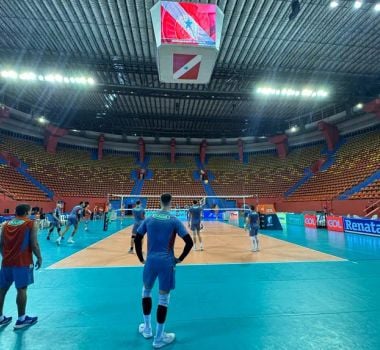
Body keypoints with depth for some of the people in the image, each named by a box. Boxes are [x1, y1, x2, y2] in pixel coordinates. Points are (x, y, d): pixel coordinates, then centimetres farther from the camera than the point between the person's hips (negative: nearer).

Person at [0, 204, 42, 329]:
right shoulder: (32, 224, -9)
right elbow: (34, 244, -13)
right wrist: (39, 258, 0)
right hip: (23, 262, -6)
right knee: (22, 290, 3)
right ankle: (21, 320, 13)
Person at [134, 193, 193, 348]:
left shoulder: (149, 219, 2)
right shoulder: (174, 221, -6)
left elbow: (137, 239, 4)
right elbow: (189, 242, -9)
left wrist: (141, 258, 14)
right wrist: (180, 259, 2)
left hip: (151, 260, 3)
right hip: (167, 262, -3)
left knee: (146, 291, 27)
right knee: (163, 299, 10)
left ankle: (147, 329, 40)